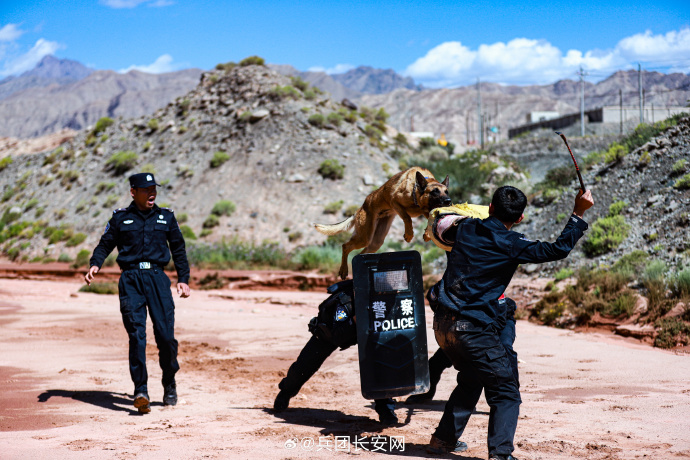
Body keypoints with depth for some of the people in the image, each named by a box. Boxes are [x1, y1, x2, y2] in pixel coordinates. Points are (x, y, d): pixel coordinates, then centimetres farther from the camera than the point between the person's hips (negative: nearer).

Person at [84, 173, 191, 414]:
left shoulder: (166, 217, 14)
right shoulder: (120, 218, 10)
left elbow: (178, 249, 18)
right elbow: (105, 244, 10)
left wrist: (183, 279, 11)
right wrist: (95, 265, -9)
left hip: (158, 278, 1)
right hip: (130, 279, -1)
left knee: (166, 335, -6)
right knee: (136, 334, -13)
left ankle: (169, 383, 17)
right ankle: (141, 391, -15)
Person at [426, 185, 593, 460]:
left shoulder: (465, 229, 8)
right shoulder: (511, 244, -10)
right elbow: (558, 250, -7)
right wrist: (578, 213, -1)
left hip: (443, 324, 7)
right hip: (473, 329, -7)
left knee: (470, 381, 28)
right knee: (505, 393, 0)